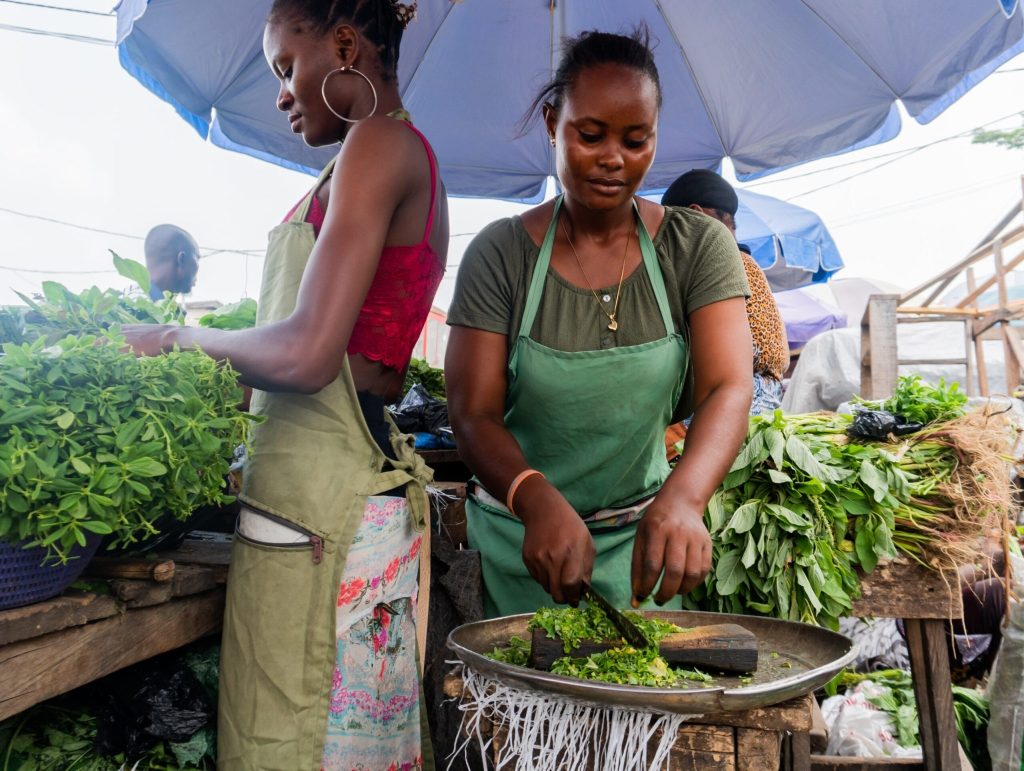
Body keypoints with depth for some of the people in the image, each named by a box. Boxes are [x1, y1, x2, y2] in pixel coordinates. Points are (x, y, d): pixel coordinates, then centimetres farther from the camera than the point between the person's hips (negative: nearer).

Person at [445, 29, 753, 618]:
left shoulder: (697, 247, -6)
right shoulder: (501, 254, -9)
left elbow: (729, 390, -19)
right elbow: (474, 415, -15)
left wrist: (683, 498, -39)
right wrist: (539, 500, -35)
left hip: (641, 539, 1)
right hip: (518, 543, 0)